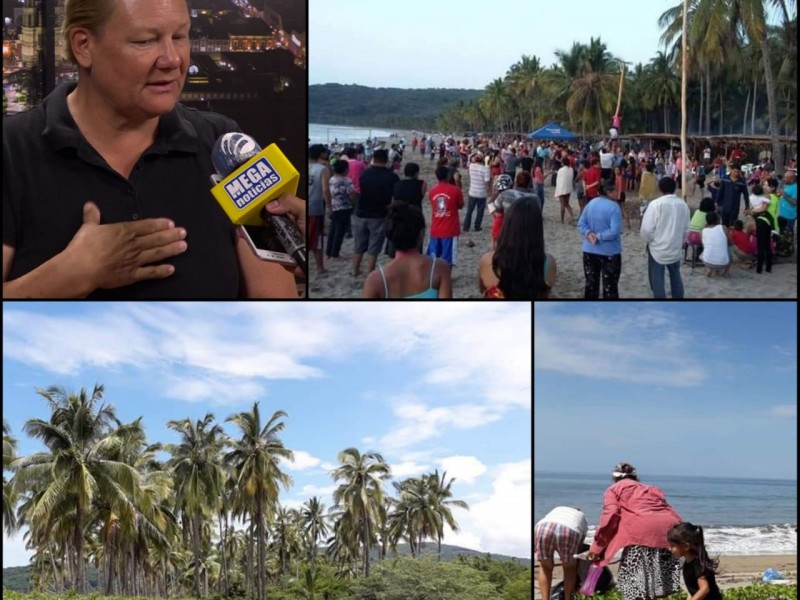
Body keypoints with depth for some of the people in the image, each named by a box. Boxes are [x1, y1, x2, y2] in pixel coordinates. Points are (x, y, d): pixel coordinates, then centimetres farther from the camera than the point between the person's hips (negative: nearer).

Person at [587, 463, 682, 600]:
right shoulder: (653, 489, 36)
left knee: (634, 577, -3)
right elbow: (670, 511, 22)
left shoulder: (614, 489, 21)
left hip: (641, 531, -5)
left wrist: (597, 546, 2)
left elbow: (611, 514, 4)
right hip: (668, 529, 5)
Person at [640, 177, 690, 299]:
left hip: (658, 249, -5)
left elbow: (647, 228, -18)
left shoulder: (656, 204, -19)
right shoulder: (683, 205, -2)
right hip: (675, 249, 5)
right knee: (676, 277, 20)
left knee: (657, 280, 6)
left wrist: (649, 240, 2)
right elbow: (686, 228, 9)